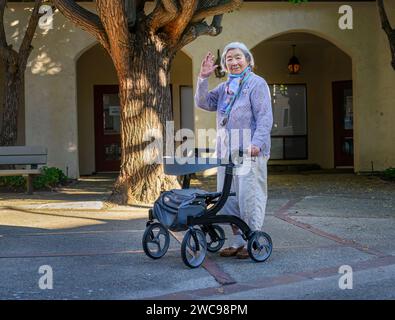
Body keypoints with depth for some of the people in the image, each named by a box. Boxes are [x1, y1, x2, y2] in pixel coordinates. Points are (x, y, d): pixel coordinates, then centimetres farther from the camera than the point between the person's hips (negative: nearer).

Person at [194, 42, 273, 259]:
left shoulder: (257, 84, -1)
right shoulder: (225, 87, 21)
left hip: (249, 151, -7)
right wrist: (203, 78, 1)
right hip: (226, 151, 8)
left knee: (249, 196, -7)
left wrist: (257, 143, -22)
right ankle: (238, 240, 17)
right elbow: (203, 103, 12)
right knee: (228, 197, 9)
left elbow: (265, 118, -10)